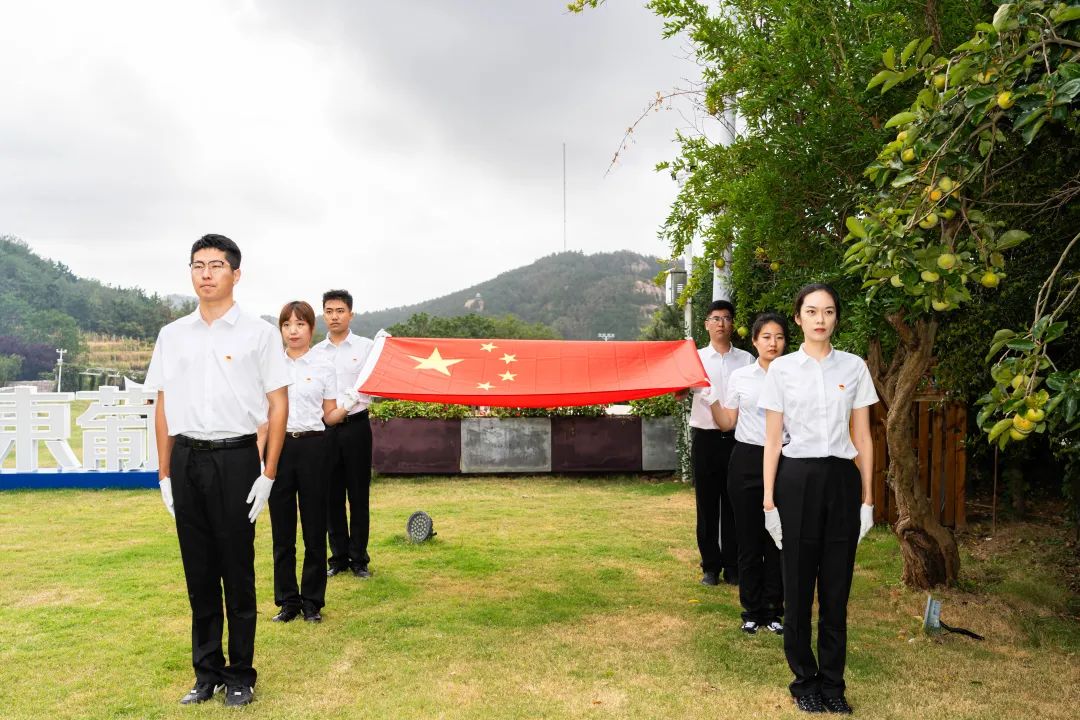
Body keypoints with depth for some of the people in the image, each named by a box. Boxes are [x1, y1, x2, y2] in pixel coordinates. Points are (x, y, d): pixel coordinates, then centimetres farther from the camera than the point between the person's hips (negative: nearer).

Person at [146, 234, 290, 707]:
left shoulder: (257, 332, -2)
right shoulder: (171, 335, 10)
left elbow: (278, 405, -3)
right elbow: (163, 407, 13)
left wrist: (268, 475, -8)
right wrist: (165, 474, 8)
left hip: (235, 458, -4)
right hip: (185, 460, 4)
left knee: (237, 573, 5)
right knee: (198, 572, 12)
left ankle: (240, 675, 20)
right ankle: (207, 672, 26)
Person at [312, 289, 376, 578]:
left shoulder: (366, 347, 2)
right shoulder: (315, 352, 10)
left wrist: (352, 402, -19)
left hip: (355, 426, -2)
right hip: (324, 427, 3)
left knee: (358, 494, 2)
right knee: (331, 495, 7)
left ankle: (359, 558, 12)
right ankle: (338, 557, 19)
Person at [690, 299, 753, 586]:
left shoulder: (747, 360, 7)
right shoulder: (696, 358, 4)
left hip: (736, 437, 1)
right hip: (705, 436, 0)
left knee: (734, 503, 5)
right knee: (707, 503, 5)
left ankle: (733, 566, 16)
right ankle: (710, 566, 15)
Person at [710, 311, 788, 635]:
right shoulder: (739, 377, 4)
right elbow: (727, 423, 6)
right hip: (747, 459, 0)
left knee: (778, 537, 4)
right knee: (749, 537, 5)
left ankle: (774, 610, 18)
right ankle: (752, 611, 18)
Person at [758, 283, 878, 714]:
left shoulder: (854, 367, 4)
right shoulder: (782, 369, 0)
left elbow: (862, 438, 6)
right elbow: (772, 440, 0)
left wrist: (867, 498, 3)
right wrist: (769, 499, -4)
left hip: (842, 480, 1)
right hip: (797, 479, -1)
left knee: (836, 588, 8)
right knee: (798, 587, 7)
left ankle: (832, 683, 24)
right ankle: (804, 680, 25)